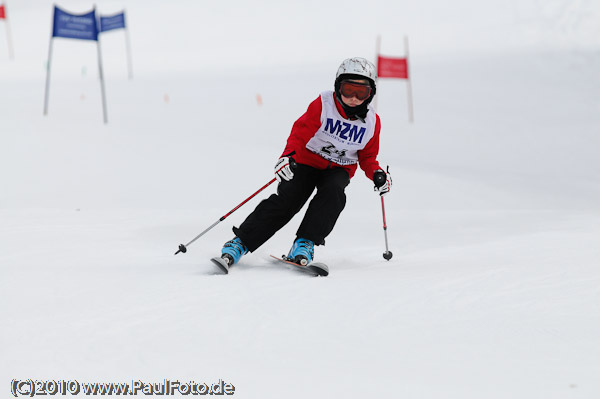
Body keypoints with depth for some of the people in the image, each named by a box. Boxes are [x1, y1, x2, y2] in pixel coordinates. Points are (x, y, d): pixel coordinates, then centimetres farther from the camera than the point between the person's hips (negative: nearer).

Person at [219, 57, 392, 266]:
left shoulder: (371, 122, -4)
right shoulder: (323, 105, -14)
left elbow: (367, 156, 8)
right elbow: (300, 133, -21)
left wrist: (377, 174, -13)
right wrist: (287, 156, -39)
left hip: (339, 169, 2)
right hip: (307, 160, -2)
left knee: (332, 194, -31)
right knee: (287, 199, -21)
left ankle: (305, 242, -29)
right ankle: (241, 241, -16)